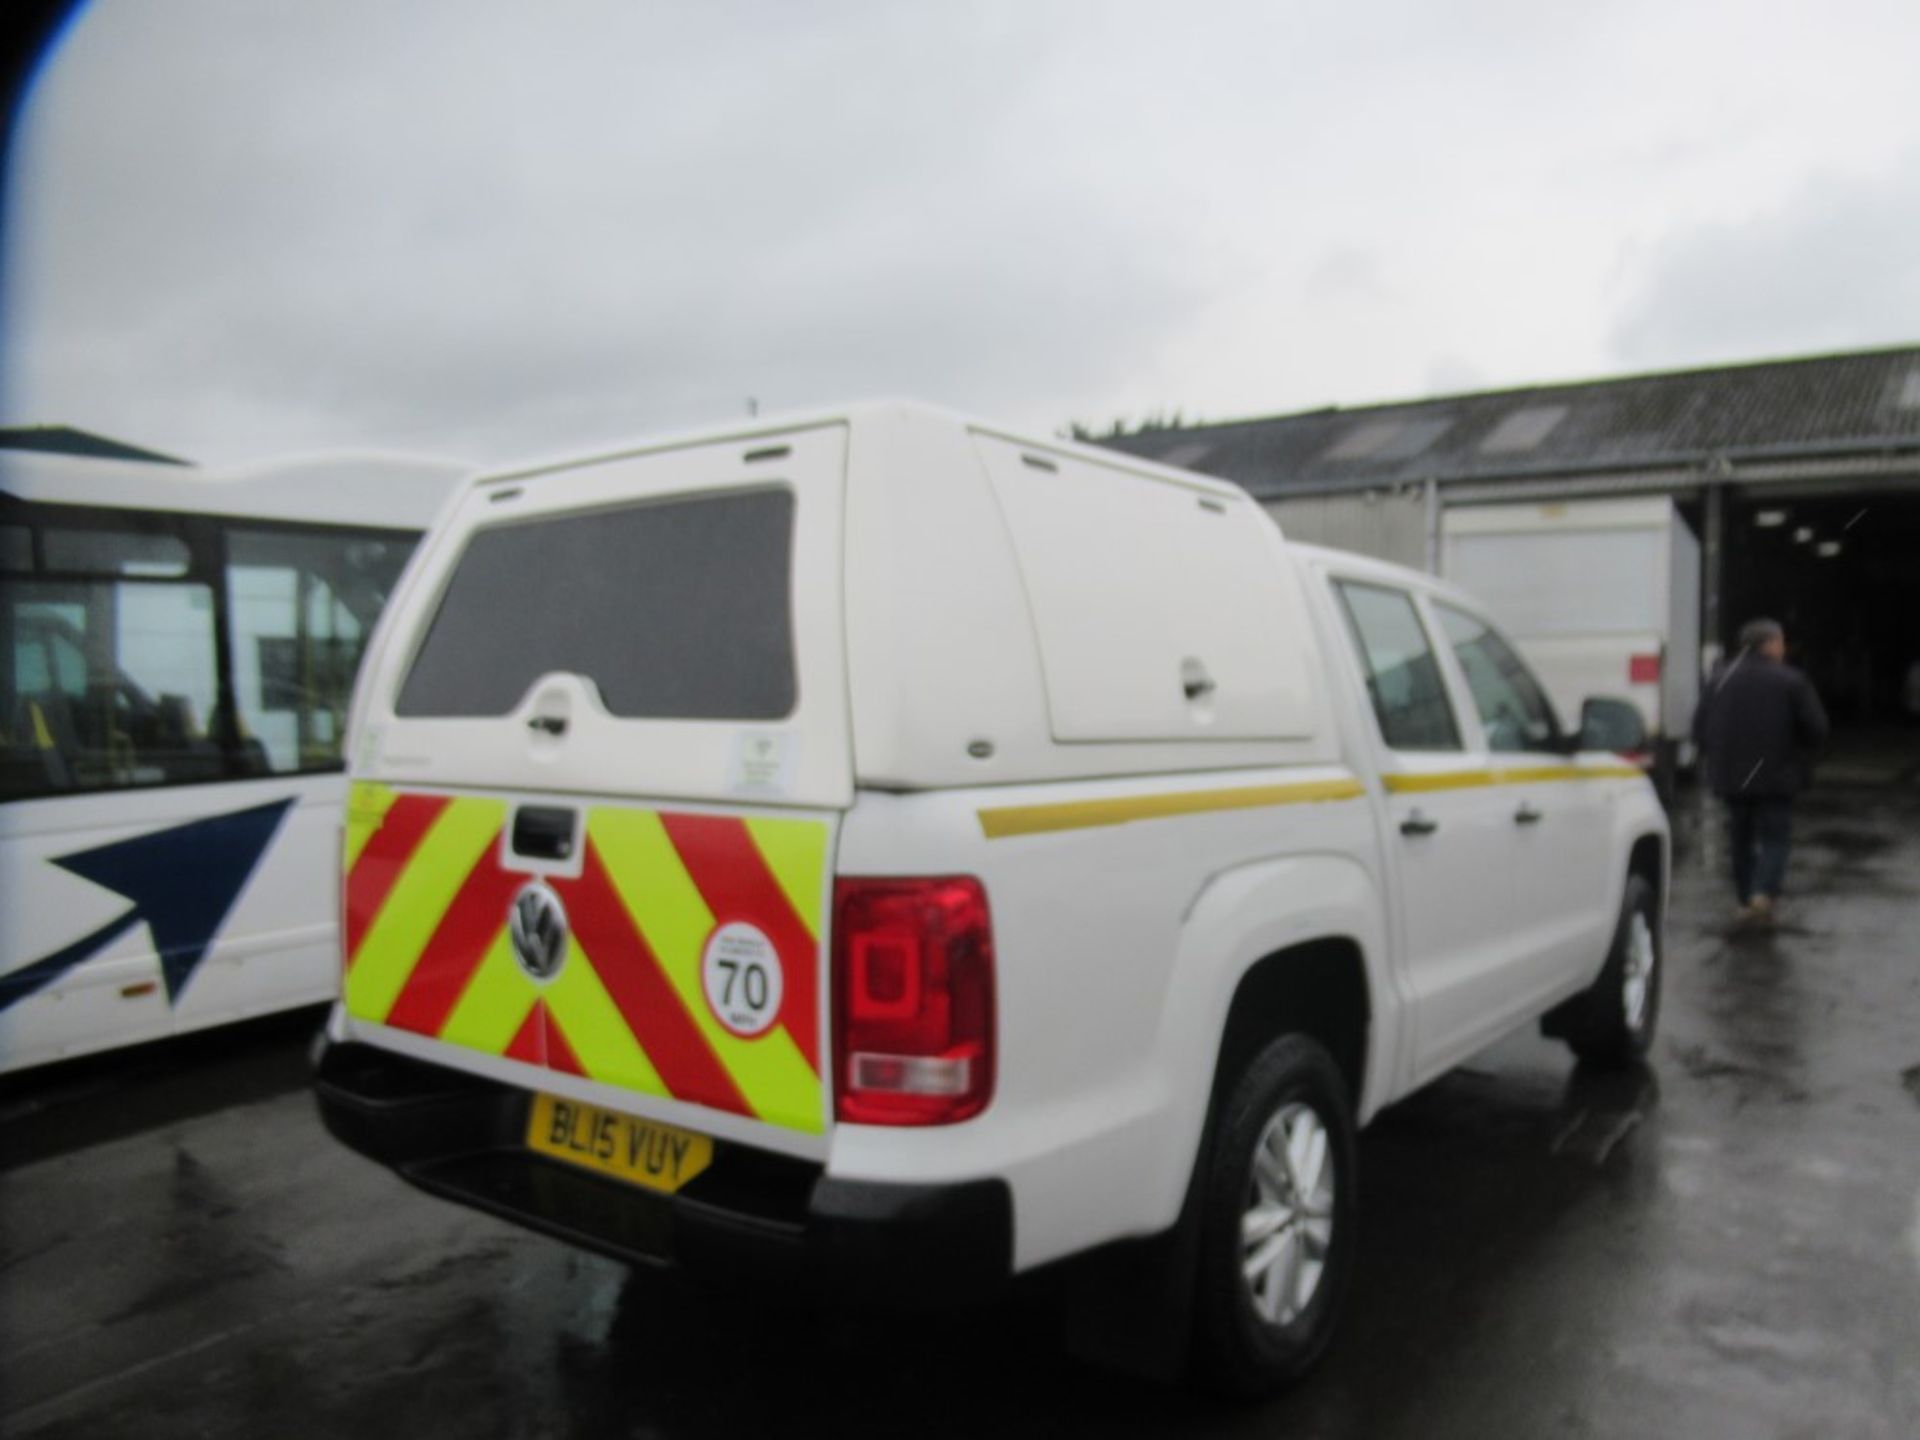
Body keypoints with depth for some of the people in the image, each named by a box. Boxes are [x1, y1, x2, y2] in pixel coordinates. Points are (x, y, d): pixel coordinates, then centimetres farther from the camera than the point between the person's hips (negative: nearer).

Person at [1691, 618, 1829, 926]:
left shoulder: (1720, 679, 4)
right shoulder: (1791, 681, -7)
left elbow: (1700, 727, 4)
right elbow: (1816, 729, -7)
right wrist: (1800, 758, 11)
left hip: (1730, 775, 4)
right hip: (1775, 775, -4)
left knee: (1742, 838, 14)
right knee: (1775, 836, 2)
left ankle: (1747, 900, 17)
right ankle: (1763, 893, -18)